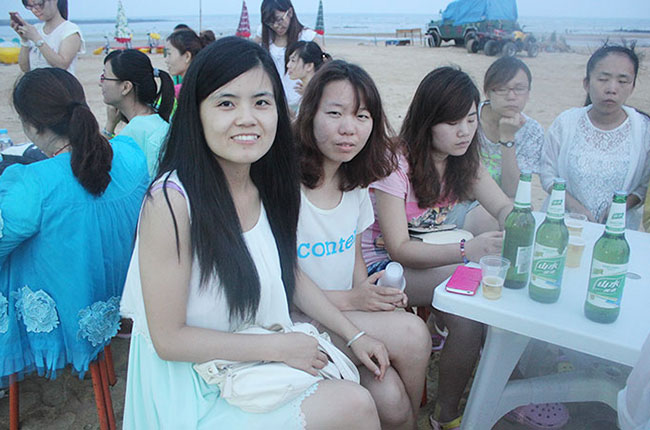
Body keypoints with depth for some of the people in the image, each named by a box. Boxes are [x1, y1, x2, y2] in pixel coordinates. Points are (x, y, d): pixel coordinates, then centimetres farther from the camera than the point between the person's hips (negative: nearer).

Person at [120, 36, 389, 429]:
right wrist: (278, 347, -18)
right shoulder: (171, 201, -24)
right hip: (199, 395, -6)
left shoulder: (269, 186, -3)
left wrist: (353, 335, 5)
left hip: (266, 364, 6)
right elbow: (168, 339, -19)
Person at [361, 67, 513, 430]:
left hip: (434, 254, 7)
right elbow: (399, 249, -24)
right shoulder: (395, 162, -22)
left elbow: (504, 207, 4)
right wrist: (467, 250, -37)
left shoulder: (464, 157, 1)